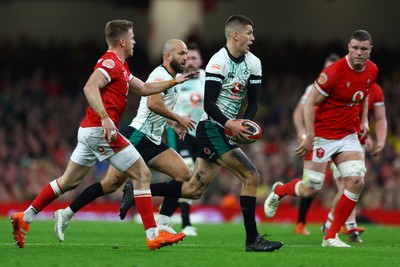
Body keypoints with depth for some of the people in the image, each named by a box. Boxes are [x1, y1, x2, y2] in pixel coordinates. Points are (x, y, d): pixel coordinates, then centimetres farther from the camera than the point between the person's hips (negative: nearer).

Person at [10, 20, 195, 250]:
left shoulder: (120, 66, 20)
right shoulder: (110, 62, -11)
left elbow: (144, 88, 30)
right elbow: (90, 87, -25)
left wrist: (175, 81, 28)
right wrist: (105, 117, -34)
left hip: (89, 130, 10)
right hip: (101, 130, -10)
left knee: (69, 182, 16)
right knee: (143, 175, -7)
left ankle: (24, 219, 19)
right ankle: (153, 236, -9)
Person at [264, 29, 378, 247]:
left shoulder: (372, 71, 0)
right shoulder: (334, 72, -21)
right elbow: (310, 103, -17)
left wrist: (364, 120, 7)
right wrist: (310, 136, -22)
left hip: (349, 135, 6)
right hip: (322, 136, -6)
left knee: (356, 181, -13)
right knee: (310, 190, -3)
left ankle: (331, 236, -1)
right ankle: (278, 191, 33)